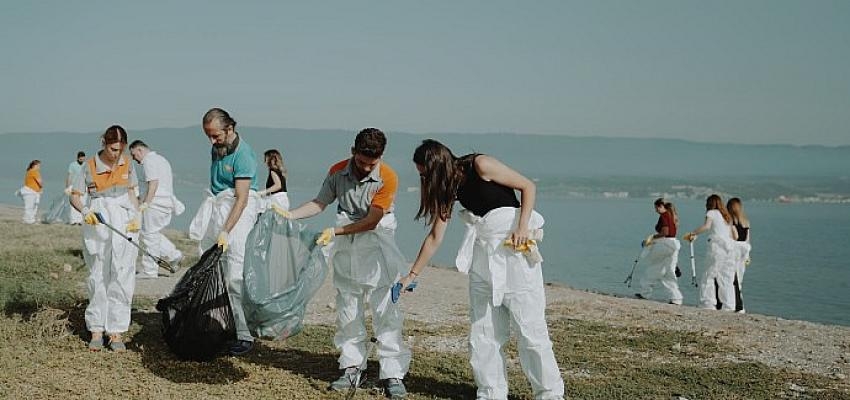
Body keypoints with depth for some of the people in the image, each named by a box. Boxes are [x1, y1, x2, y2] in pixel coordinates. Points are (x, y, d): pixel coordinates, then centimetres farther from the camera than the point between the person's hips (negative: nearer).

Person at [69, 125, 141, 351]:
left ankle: (116, 332, 4)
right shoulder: (90, 166, -2)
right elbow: (75, 196, 1)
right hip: (97, 224, -2)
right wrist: (85, 211, -19)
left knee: (122, 278, -1)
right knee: (98, 277, 4)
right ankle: (96, 330, 12)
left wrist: (136, 216, 2)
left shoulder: (127, 164, 6)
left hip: (124, 224, 2)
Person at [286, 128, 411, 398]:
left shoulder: (387, 178, -15)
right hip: (346, 250, 4)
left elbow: (371, 221, -16)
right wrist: (289, 215, -8)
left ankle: (393, 374, -3)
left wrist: (335, 232, -17)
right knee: (348, 312, 9)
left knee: (385, 312, -7)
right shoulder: (337, 172, -1)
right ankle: (351, 368, 18)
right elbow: (320, 203, 6)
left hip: (377, 248, -4)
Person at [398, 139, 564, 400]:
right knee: (483, 329, 4)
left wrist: (522, 227, -18)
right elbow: (435, 238, 14)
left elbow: (527, 186, -7)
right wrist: (412, 276, 15)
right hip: (483, 250, 7)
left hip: (515, 244, -7)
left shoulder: (480, 166, -12)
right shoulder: (448, 188, 8)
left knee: (529, 324, -7)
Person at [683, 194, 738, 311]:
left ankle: (708, 304, -10)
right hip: (729, 247, 6)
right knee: (727, 279, 7)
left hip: (716, 245, -6)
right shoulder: (727, 217, 23)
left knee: (708, 276, -3)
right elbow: (734, 236, 22)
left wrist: (692, 233, -10)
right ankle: (729, 307, 3)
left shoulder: (711, 212, 5)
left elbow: (706, 226, -14)